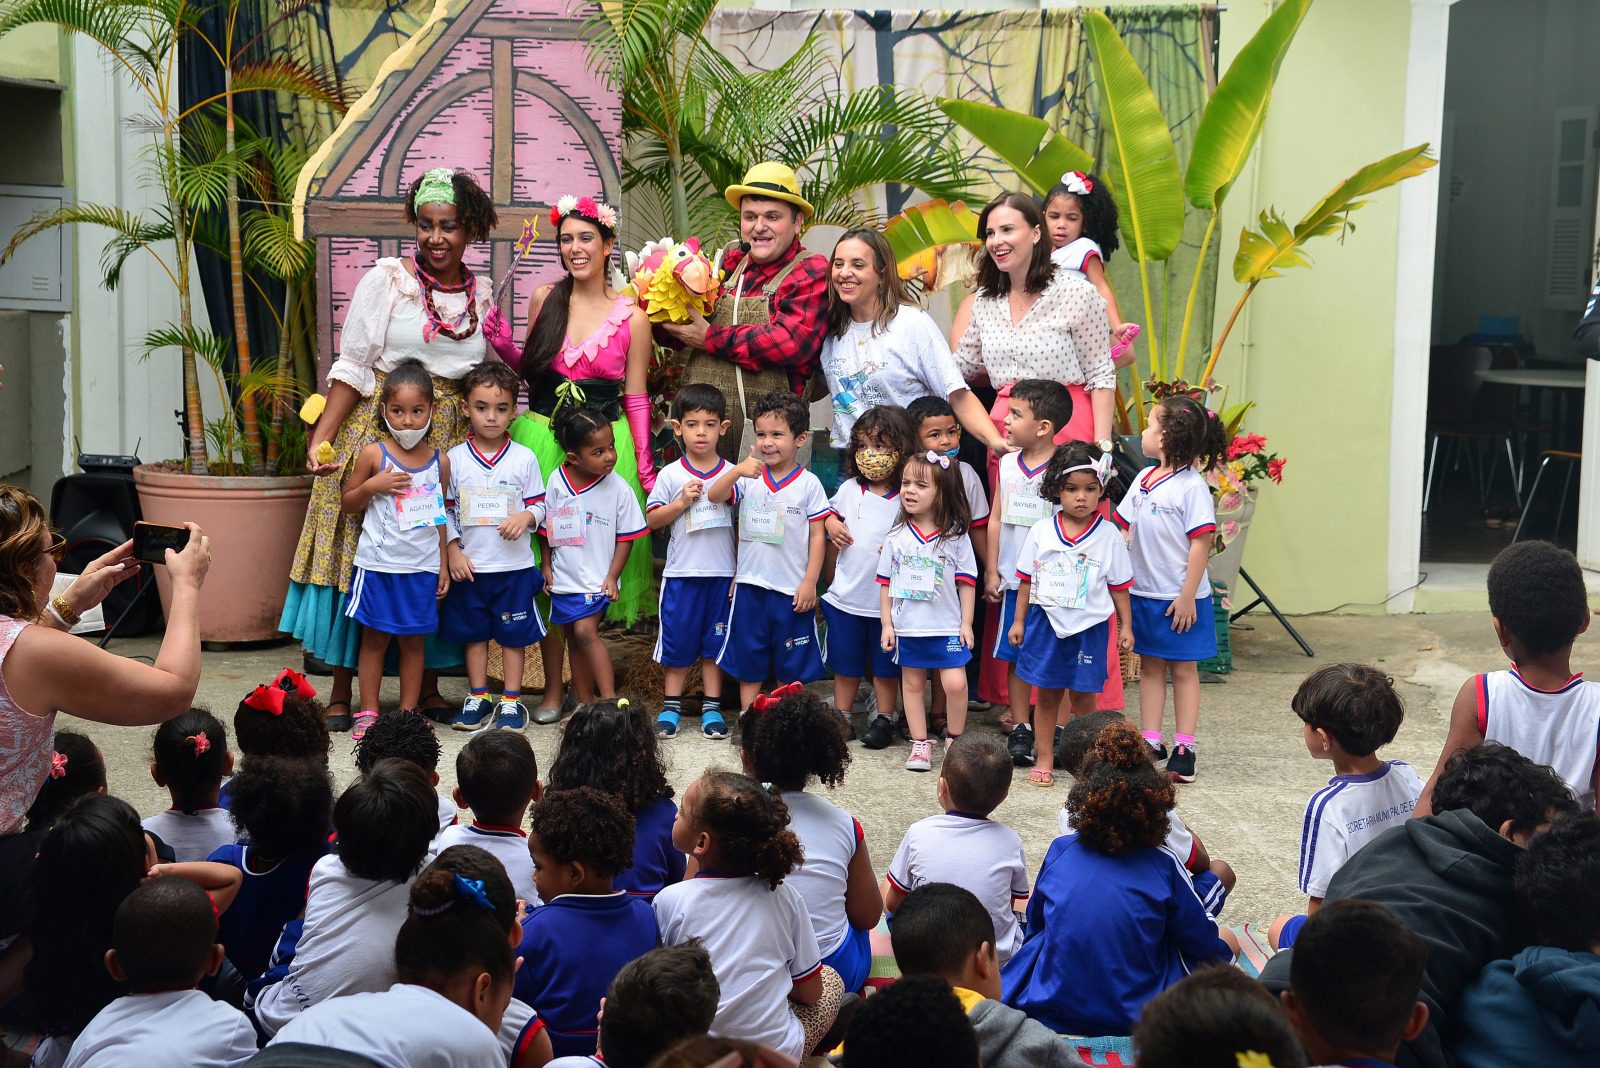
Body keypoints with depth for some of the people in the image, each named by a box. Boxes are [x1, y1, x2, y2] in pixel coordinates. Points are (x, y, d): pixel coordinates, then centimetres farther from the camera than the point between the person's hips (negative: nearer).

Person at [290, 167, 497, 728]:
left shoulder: (481, 298, 9)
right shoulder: (386, 279, -3)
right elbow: (352, 368, -6)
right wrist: (321, 437, -14)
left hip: (448, 444, 4)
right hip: (377, 431, -3)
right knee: (359, 558, -2)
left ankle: (427, 687, 18)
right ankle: (340, 692, 6)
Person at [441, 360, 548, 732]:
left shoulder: (524, 458, -1)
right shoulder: (455, 459, 1)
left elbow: (538, 505, 4)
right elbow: (445, 512, 4)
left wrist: (525, 517, -17)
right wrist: (453, 552, -4)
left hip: (515, 565, -1)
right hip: (469, 565, 1)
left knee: (514, 633, 5)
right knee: (473, 632, 11)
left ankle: (511, 700, 14)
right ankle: (478, 697, 23)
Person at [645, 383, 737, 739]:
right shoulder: (670, 475, -1)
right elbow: (652, 520, -1)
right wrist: (682, 502, -15)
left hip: (722, 573, 1)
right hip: (681, 573, -1)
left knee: (714, 642, 9)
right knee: (677, 641, 6)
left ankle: (712, 707, 18)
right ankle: (671, 706, 18)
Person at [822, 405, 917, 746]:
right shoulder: (850, 489, 2)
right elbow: (831, 512, 21)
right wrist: (831, 524, 0)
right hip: (846, 595, 3)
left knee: (885, 665, 10)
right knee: (845, 664, 15)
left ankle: (884, 719, 22)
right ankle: (841, 716, 27)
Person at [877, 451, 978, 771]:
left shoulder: (956, 536, -4)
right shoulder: (896, 536, 0)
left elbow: (966, 582, 0)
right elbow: (886, 583, 5)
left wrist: (966, 623, -3)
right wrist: (887, 624, 1)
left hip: (947, 627, -2)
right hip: (907, 627, 3)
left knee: (955, 684, -11)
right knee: (913, 684, 10)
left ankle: (955, 740, 9)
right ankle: (920, 744, 21)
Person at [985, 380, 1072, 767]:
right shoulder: (1008, 464, 7)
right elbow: (997, 520, 11)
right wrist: (991, 572, 9)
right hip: (1013, 580, 5)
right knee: (1015, 657, 7)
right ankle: (1019, 729, 16)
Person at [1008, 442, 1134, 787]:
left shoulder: (1109, 536, -3)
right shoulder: (1041, 532, 0)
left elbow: (1118, 586, 3)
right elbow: (1027, 580, 7)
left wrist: (1126, 626, 3)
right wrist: (1019, 621, 8)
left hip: (1089, 626, -1)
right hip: (1046, 621, 1)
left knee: (1083, 697, 5)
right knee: (1046, 694, 7)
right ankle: (1044, 760, 17)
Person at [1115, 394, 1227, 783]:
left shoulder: (1191, 486, -15)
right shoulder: (1144, 480, 7)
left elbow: (1201, 543, -17)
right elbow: (1120, 521, 15)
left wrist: (1187, 596, -18)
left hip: (1180, 598, -7)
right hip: (1144, 592, 7)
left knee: (1183, 669, 3)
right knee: (1150, 666, 12)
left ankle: (1184, 748, 8)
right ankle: (1150, 741, 19)